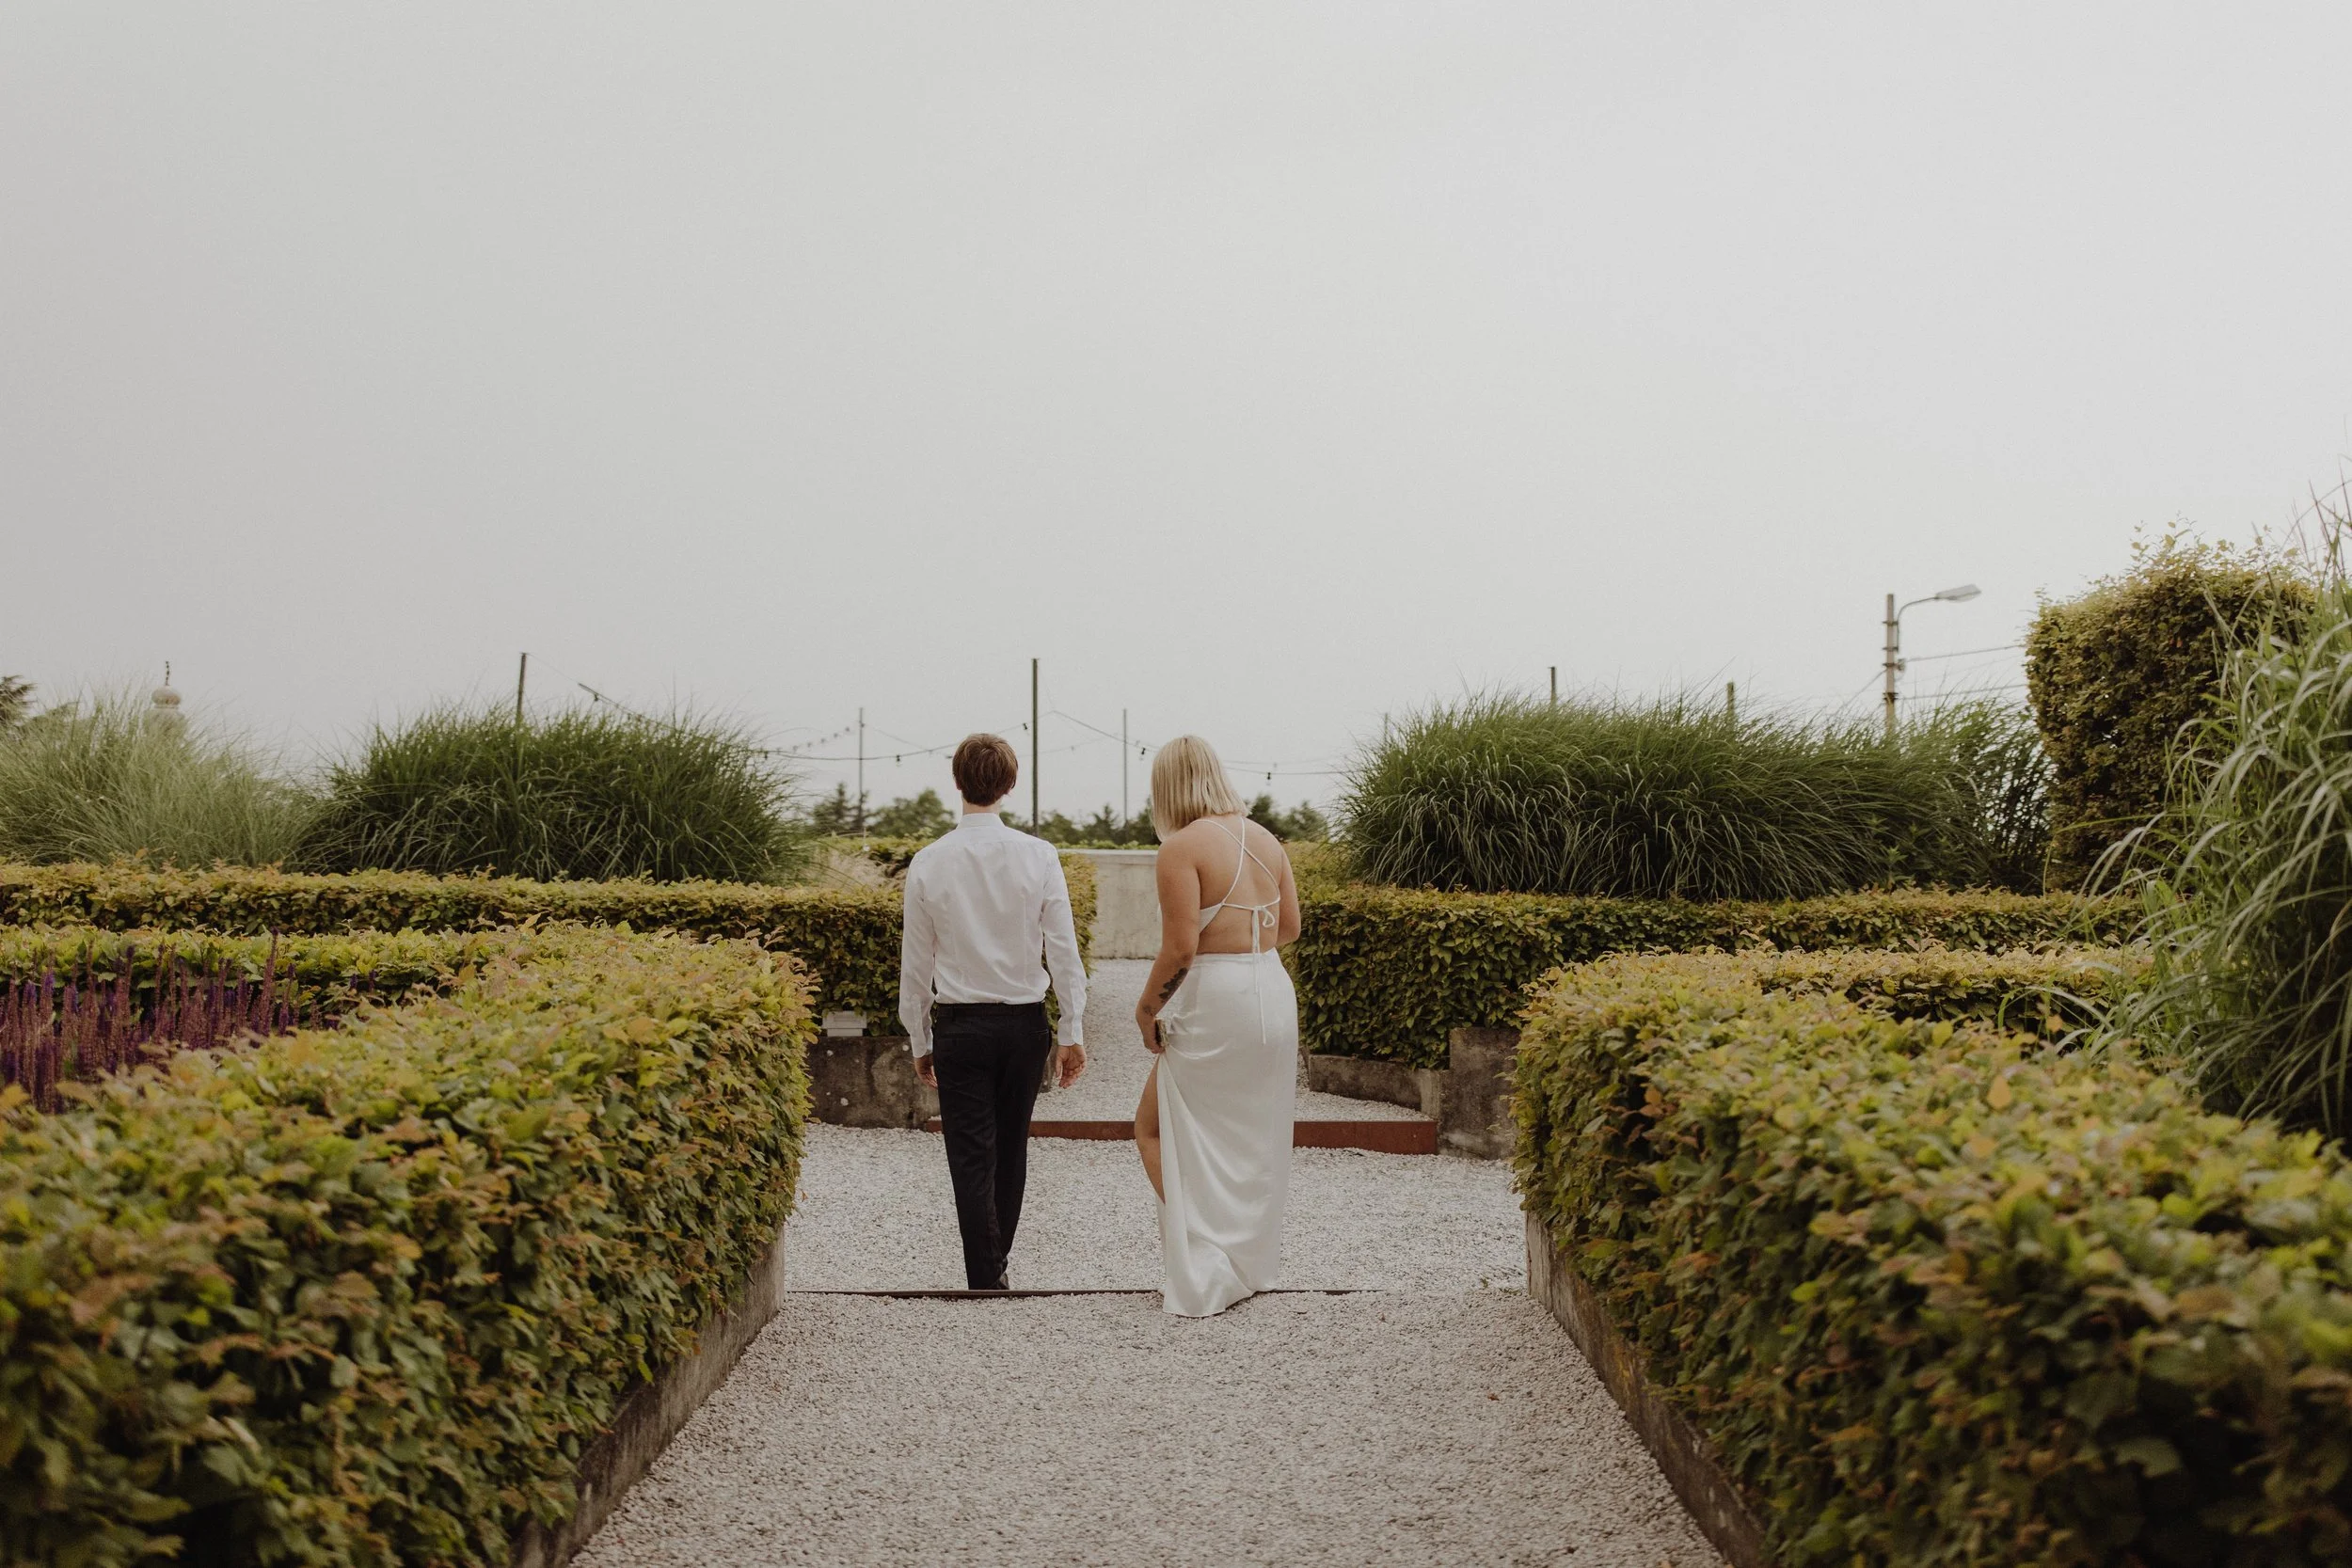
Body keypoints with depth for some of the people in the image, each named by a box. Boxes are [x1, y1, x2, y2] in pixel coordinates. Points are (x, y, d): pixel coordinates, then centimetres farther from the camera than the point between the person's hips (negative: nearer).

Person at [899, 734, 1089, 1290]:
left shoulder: (928, 862, -5)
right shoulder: (1038, 856, -6)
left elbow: (916, 963, 1)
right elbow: (1063, 951, -6)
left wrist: (919, 1040, 11)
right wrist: (1073, 1032, 1)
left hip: (959, 1027, -1)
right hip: (1025, 1023, 2)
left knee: (972, 1159, 1)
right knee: (1012, 1149, 17)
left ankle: (986, 1283, -3)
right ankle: (997, 1261, 31)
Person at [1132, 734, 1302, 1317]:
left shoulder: (1183, 846, -14)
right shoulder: (1265, 840, 7)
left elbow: (1180, 948, -17)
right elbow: (1289, 927, 14)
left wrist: (1146, 1006, -3)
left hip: (1214, 1002, -7)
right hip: (1275, 992, 7)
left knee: (1154, 1128, 8)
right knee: (1255, 1138, 18)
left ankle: (1202, 1274, 3)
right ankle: (1253, 1262, 24)